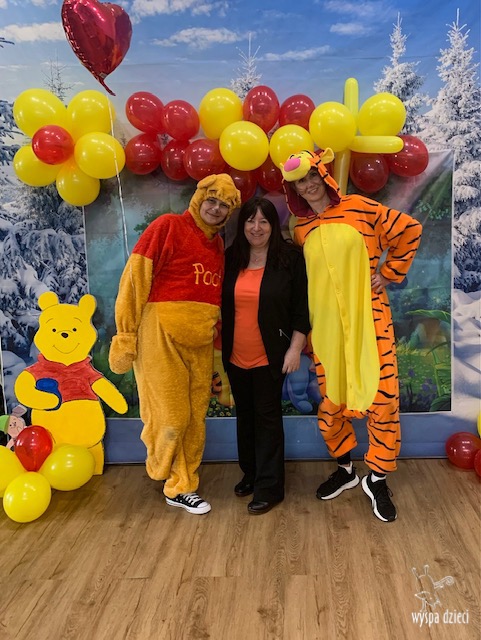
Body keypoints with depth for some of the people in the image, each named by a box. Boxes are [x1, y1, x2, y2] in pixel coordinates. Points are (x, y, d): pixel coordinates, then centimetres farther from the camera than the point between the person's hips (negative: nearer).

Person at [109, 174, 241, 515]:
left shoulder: (218, 244, 14)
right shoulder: (168, 226, -5)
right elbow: (135, 279, -10)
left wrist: (218, 342, 16)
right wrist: (125, 336, -14)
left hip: (201, 342, 6)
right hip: (162, 336, -6)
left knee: (195, 418, 11)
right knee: (171, 417, 0)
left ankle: (181, 487, 27)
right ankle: (169, 477, 29)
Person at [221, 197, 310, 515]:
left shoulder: (290, 257, -7)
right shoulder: (232, 259, 4)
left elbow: (301, 308, -7)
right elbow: (224, 305, 11)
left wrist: (295, 348, -11)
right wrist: (221, 347, 11)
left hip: (269, 357, -4)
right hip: (236, 356, 5)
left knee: (267, 416, 2)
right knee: (245, 415, 16)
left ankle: (269, 486, 14)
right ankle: (250, 474, 33)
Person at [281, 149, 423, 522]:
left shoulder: (359, 208, -3)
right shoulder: (301, 231, 7)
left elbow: (409, 231, 3)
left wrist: (388, 274, 2)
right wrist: (303, 327, 10)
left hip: (369, 319, -3)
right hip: (325, 326, 3)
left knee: (382, 396, -3)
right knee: (330, 400, 9)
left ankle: (377, 478, 16)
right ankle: (345, 469, 31)